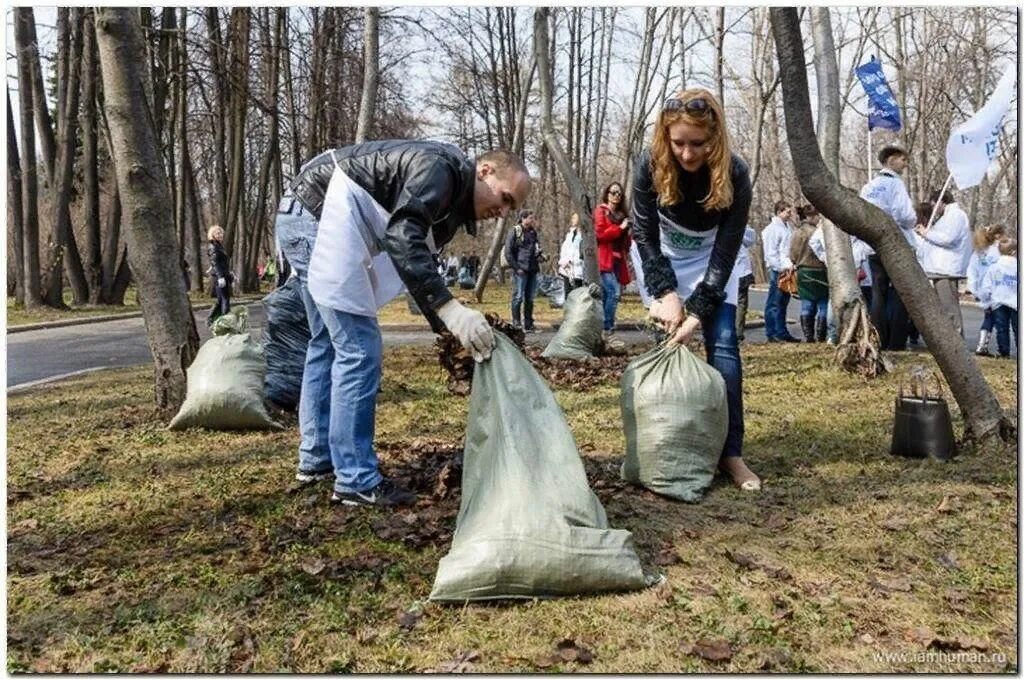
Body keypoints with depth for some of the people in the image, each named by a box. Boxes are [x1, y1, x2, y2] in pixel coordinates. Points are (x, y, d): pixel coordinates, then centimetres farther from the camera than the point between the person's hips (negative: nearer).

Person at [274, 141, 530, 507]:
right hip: (319, 214, -11)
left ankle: (317, 458, 29)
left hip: (304, 217, 11)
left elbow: (419, 264, 18)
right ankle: (356, 480, -1)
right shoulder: (441, 168, -13)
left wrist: (448, 327, 9)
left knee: (328, 343, 18)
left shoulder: (448, 203, 16)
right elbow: (402, 238, -28)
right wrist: (450, 309, -33)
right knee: (359, 350, -9)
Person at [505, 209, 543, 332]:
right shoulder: (515, 231, -3)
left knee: (530, 298, 9)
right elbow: (508, 252, -7)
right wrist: (516, 267, -11)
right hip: (521, 270, -6)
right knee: (518, 296, -4)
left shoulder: (533, 232, 15)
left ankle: (528, 324, 15)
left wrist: (539, 257, 7)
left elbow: (537, 249, 27)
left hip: (533, 270, 6)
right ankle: (516, 323, 4)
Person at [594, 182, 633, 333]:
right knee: (614, 292, -19)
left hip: (617, 260, 7)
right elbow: (600, 233, -13)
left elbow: (624, 239, 29)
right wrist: (620, 228, -10)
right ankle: (607, 327, -15)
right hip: (605, 259, -7)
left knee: (606, 294, 8)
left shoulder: (621, 213, 22)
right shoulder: (601, 211, 0)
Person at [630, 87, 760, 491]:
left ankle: (730, 452, -7)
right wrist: (666, 293, -27)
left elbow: (725, 252, -26)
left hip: (713, 263, 0)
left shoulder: (734, 174, -29)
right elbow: (644, 236, -18)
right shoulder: (650, 166, -27)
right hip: (665, 260, 1)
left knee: (723, 344, -10)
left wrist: (698, 312, -32)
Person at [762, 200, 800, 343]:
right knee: (774, 303, -3)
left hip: (787, 270, 8)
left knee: (783, 303, 13)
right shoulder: (772, 229, -9)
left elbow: (792, 249, 19)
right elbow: (771, 253, -13)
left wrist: (791, 264, 7)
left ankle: (782, 333, 20)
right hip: (777, 270, -8)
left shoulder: (788, 227, 15)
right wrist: (782, 267, -16)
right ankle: (772, 333, 1)